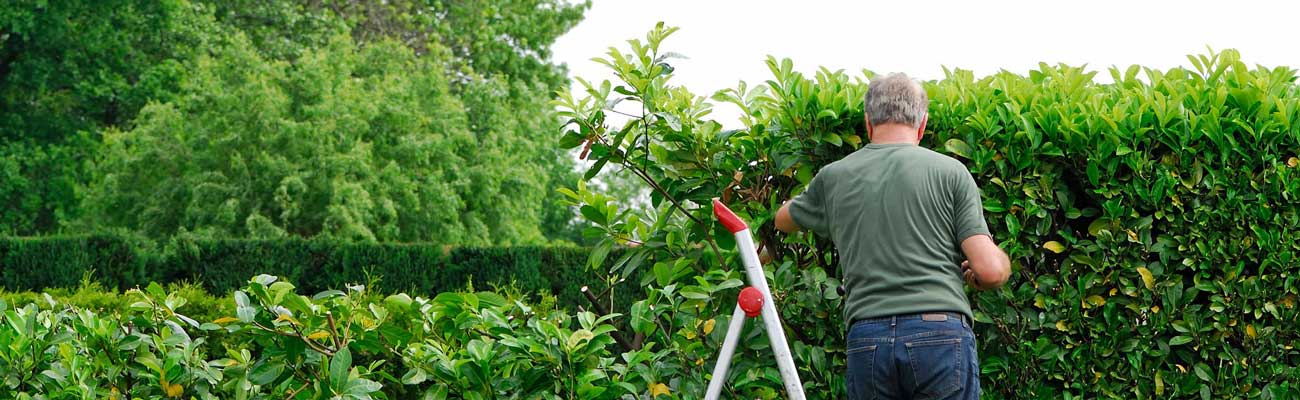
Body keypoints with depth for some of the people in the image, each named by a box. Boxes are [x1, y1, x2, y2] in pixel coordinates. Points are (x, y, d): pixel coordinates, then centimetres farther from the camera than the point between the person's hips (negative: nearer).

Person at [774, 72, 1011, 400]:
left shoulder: (834, 178, 13)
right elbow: (990, 270, -3)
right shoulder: (949, 171, 4)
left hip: (866, 338, 2)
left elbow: (783, 220, 36)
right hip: (941, 335, -2)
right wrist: (1003, 262, 20)